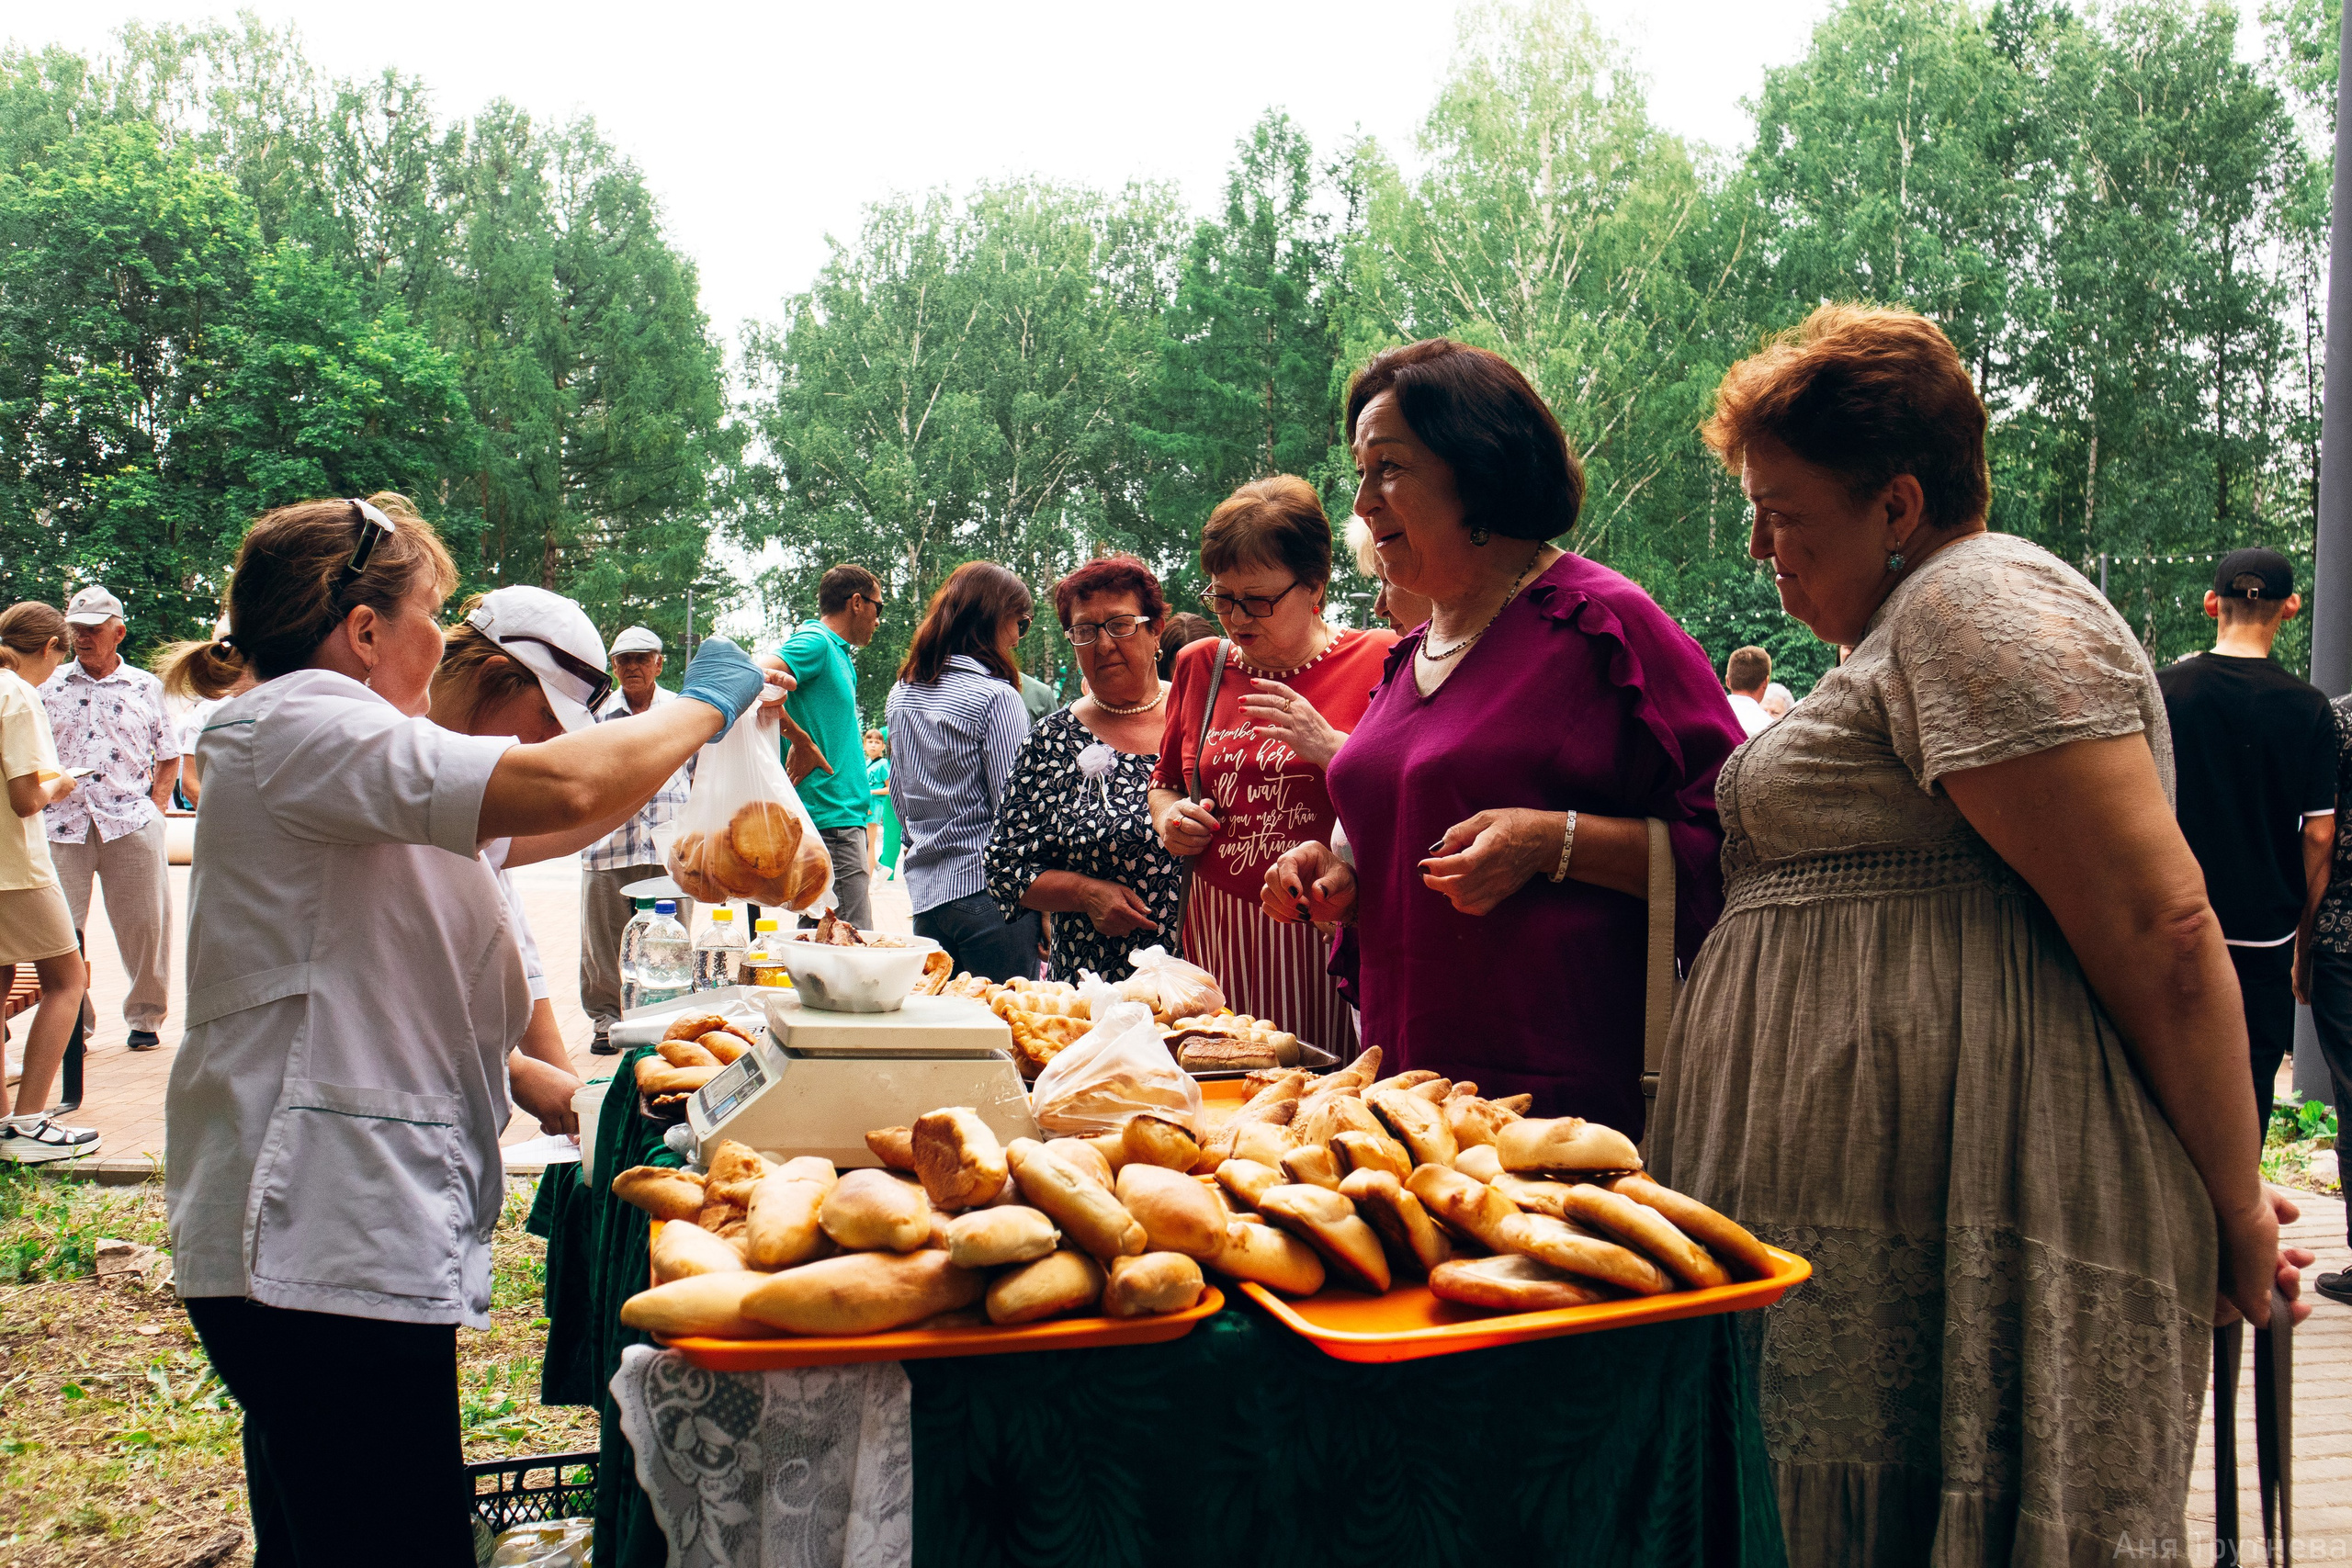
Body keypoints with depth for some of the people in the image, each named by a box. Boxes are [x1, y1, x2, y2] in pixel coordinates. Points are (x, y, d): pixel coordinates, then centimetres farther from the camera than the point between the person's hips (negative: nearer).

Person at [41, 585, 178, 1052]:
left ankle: (145, 1016, 17)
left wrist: (156, 808, 3)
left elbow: (169, 758, 14)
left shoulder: (146, 687, 10)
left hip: (131, 820, 0)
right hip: (63, 823, 0)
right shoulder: (49, 685, 10)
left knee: (146, 923, 2)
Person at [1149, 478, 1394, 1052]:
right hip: (1217, 941, 4)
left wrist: (1331, 748, -19)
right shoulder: (1200, 666, 13)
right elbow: (1164, 782, 27)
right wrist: (1169, 819, 6)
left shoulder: (1378, 661, -1)